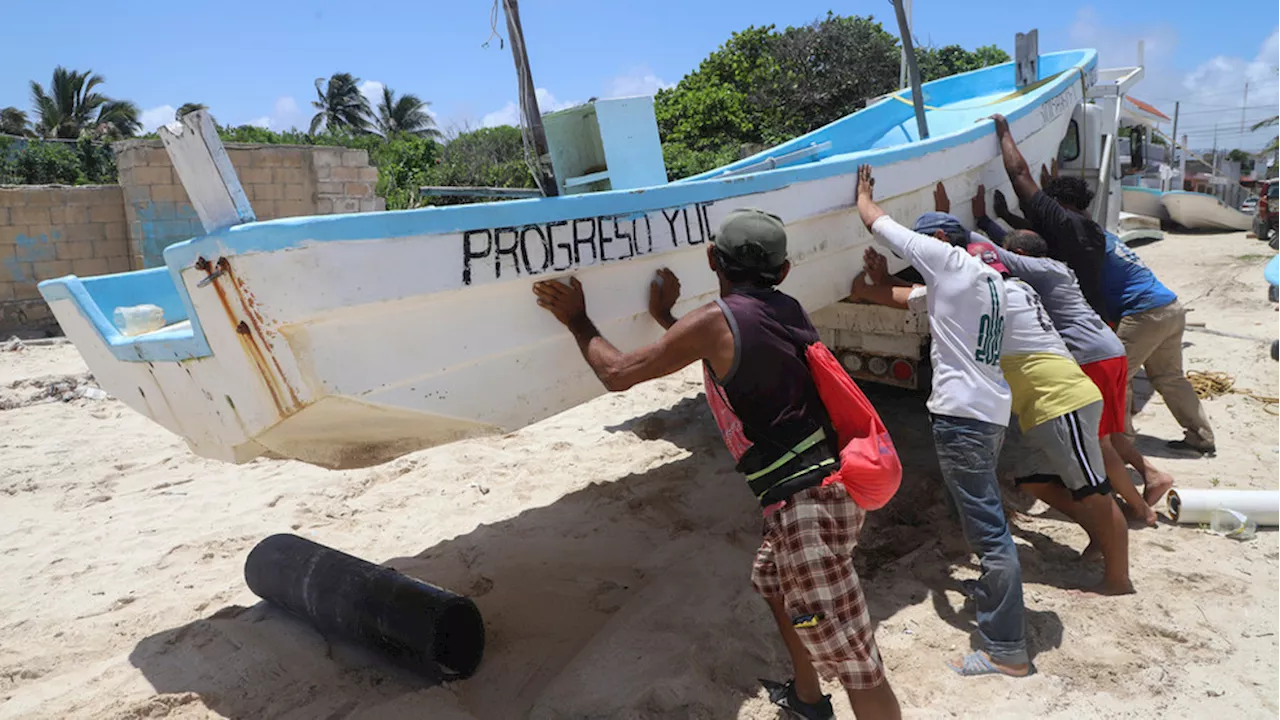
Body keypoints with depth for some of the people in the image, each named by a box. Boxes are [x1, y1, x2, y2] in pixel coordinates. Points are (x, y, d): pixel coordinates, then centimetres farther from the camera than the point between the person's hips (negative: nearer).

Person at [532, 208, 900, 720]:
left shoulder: (718, 319, -14)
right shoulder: (786, 310, 8)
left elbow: (618, 374, -7)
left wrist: (577, 321, 8)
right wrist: (666, 319, 30)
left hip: (805, 504, -10)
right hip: (829, 483, 10)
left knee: (854, 663, 1)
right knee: (771, 580, 32)